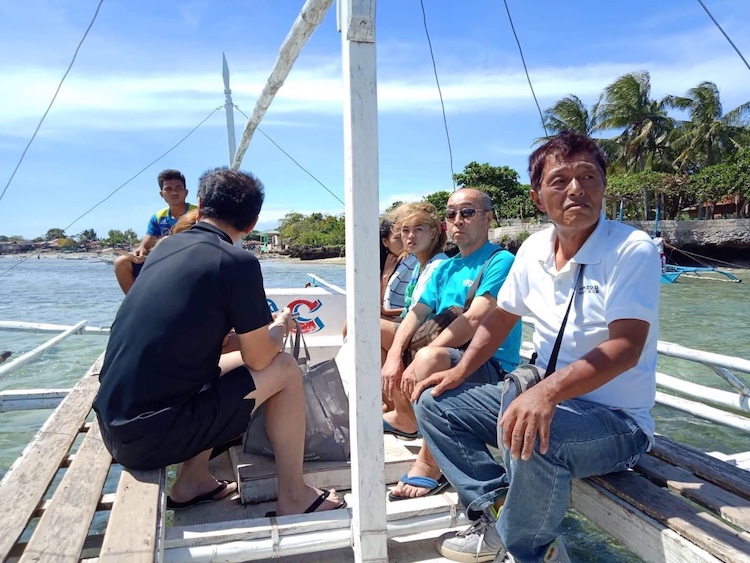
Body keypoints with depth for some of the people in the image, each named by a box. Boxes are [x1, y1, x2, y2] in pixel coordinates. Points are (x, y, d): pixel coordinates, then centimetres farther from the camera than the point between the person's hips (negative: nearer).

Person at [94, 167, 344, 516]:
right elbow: (259, 358, -8)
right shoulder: (238, 263, -14)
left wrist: (260, 321, 26)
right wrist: (280, 327, 13)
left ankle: (193, 482, 24)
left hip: (112, 427, 8)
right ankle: (294, 497, 14)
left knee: (223, 364, 25)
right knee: (284, 370, 3)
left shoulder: (165, 248, 9)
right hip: (153, 437, -7)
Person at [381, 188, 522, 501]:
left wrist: (421, 361, -26)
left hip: (491, 367, -8)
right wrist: (395, 355, -15)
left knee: (429, 359, -35)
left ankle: (429, 464, -21)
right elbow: (417, 312, 4)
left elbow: (474, 320, -21)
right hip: (447, 356, 9)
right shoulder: (446, 269, 16)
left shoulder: (500, 261, -8)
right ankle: (405, 418, 31)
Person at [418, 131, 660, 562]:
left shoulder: (632, 250, -16)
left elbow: (626, 347, -27)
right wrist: (460, 371, 3)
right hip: (544, 399, 7)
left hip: (616, 418, -6)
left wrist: (549, 391, -41)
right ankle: (498, 514, -2)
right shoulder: (535, 249, 2)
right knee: (434, 404, 3)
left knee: (528, 434, -37)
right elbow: (503, 315, 13)